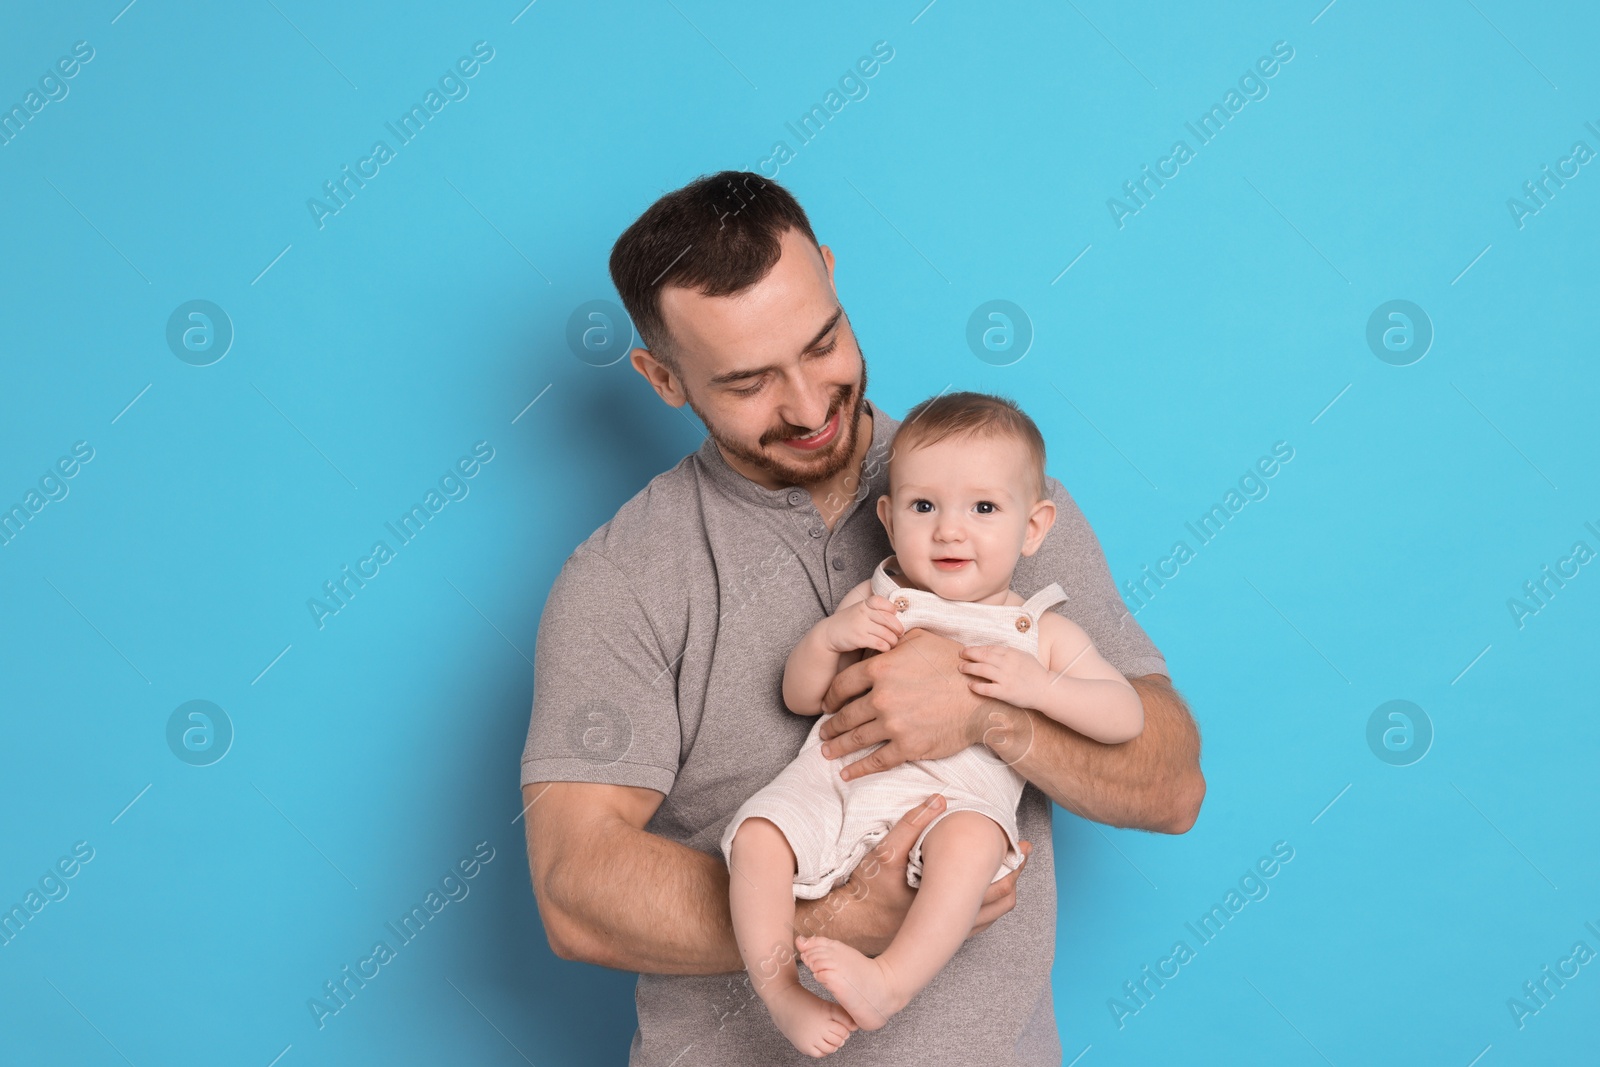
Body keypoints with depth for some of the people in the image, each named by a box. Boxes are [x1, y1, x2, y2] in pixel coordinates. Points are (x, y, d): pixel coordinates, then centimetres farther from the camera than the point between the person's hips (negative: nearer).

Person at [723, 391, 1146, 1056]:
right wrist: (829, 636, -2)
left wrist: (1037, 686, -11)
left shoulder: (1042, 633, 12)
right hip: (836, 784, 3)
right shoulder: (874, 602, 18)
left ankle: (890, 982, -38)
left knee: (971, 838, -36)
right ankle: (783, 998, -18)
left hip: (958, 799, -3)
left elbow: (1126, 717, 5)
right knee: (758, 835, -23)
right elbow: (800, 697, 19)